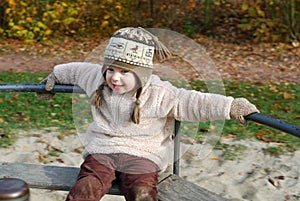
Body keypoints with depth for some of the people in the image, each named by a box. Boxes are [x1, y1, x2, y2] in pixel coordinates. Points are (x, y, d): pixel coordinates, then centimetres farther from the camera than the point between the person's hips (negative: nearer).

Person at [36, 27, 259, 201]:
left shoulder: (159, 95, -11)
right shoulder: (96, 78, 4)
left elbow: (194, 102, -17)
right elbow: (77, 70, 24)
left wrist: (230, 107, -28)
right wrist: (55, 76, 41)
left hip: (142, 155, -3)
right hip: (102, 151, 3)